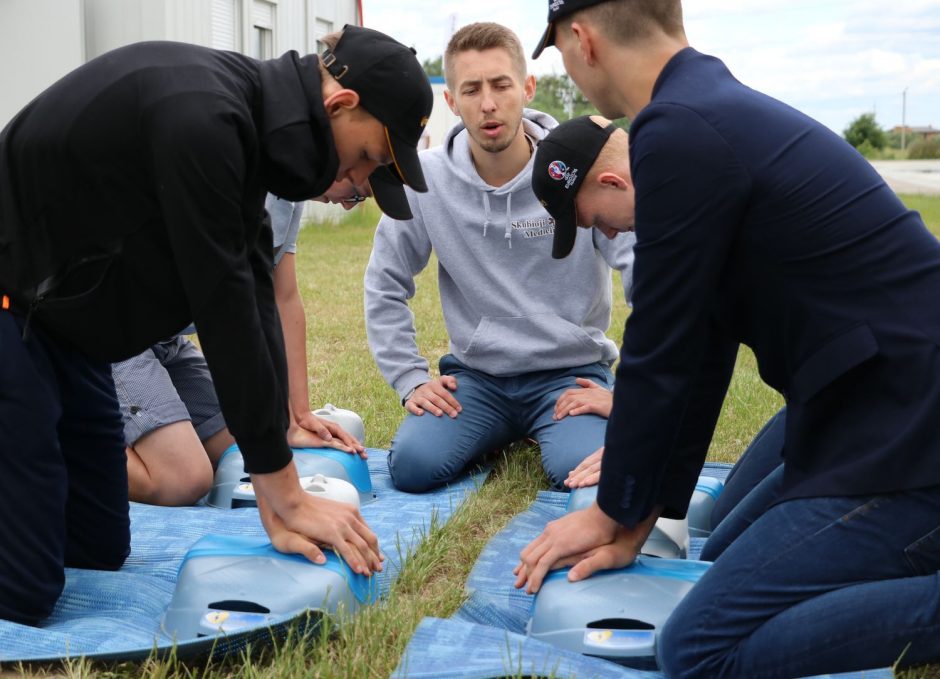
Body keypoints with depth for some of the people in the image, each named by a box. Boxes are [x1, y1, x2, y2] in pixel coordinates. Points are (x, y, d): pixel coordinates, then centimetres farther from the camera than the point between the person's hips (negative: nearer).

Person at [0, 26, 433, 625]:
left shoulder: (243, 125, 2)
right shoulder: (201, 119, -28)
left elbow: (255, 304, -1)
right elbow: (225, 310, -25)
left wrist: (276, 502, -3)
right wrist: (287, 496, -16)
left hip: (56, 310, 9)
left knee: (101, 548, 13)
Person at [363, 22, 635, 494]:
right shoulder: (426, 178, -6)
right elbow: (385, 286, 5)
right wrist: (410, 379, -2)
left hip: (571, 371, -2)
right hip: (476, 373, 2)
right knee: (412, 466, -21)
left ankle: (541, 434, 9)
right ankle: (501, 435, 13)